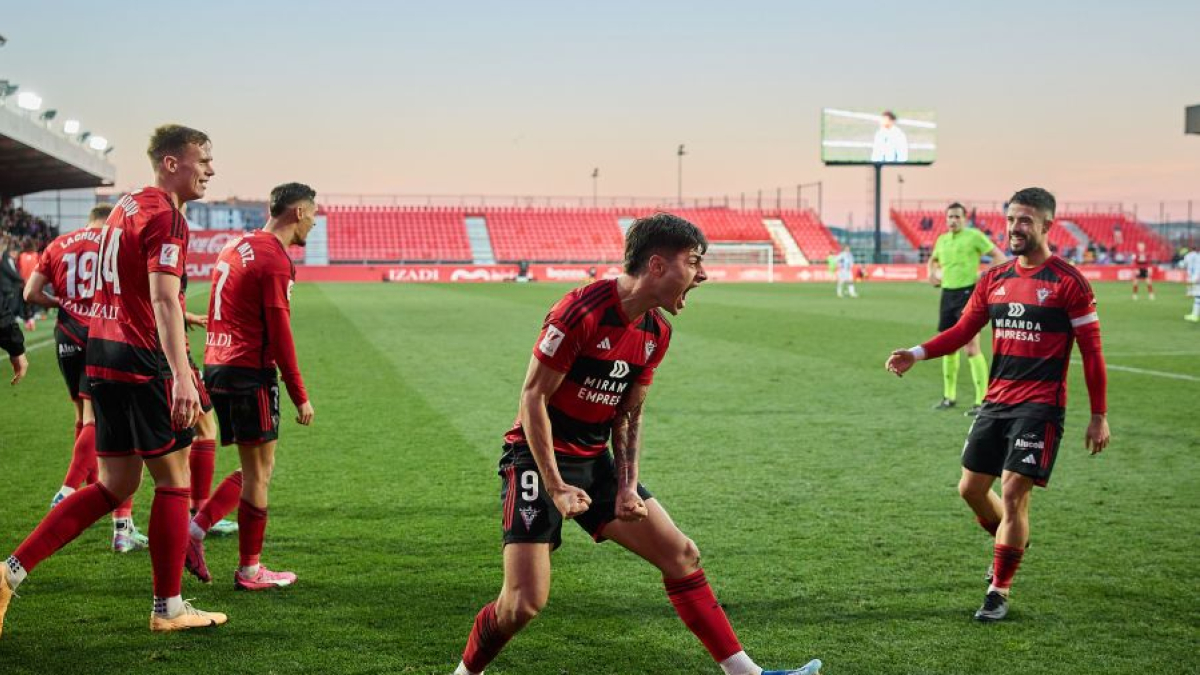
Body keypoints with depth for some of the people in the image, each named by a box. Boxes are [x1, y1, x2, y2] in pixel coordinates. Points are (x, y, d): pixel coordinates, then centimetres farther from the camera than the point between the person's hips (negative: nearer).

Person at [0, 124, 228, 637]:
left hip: (102, 354, 9)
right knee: (174, 479, 4)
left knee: (115, 486, 13)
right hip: (141, 362, -9)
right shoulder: (166, 217, -12)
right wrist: (181, 375, -33)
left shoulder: (127, 206, 17)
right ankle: (169, 608, 11)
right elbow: (163, 298, -25)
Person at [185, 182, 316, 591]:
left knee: (257, 469, 16)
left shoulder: (238, 247, 16)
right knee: (258, 471, 0)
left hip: (217, 367, 9)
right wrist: (300, 397, -12)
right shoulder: (274, 259, -13)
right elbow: (279, 334, -16)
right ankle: (249, 570, 7)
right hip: (249, 372, -9)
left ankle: (196, 528, 6)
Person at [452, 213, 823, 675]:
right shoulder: (582, 311, -21)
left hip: (595, 462, 8)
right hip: (539, 459, -8)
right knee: (525, 602, -15)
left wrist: (628, 487, -2)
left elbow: (629, 415, 11)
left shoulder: (656, 333, 4)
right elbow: (533, 398, -18)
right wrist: (556, 488, -20)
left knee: (682, 556, 3)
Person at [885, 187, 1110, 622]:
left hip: (1040, 406, -6)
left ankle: (999, 593, 3)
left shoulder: (1068, 283, -7)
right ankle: (1013, 543, 40)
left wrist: (1099, 416, -6)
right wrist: (917, 354, -7)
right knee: (971, 488, 10)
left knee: (1013, 493, -11)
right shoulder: (994, 279, 9)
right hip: (996, 402, 6)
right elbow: (963, 331, 10)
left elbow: (1091, 351, -5)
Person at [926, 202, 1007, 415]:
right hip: (947, 294, 7)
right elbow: (932, 260, 34)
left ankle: (981, 400, -9)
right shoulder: (942, 240, 14)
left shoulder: (974, 236, -6)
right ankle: (949, 396, 22)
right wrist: (931, 273, 13)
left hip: (968, 293, -7)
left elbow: (1000, 257, -7)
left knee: (972, 348, -11)